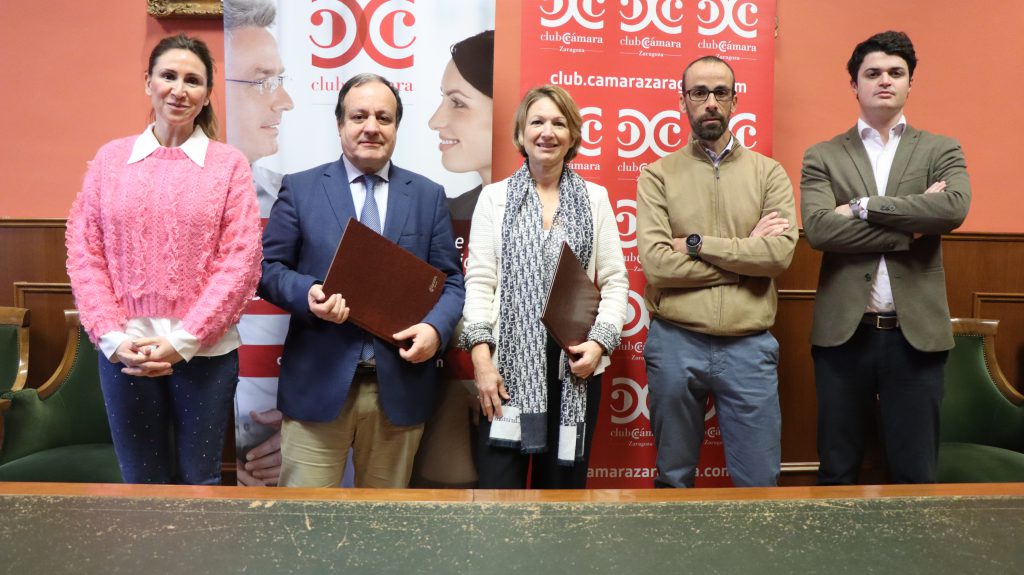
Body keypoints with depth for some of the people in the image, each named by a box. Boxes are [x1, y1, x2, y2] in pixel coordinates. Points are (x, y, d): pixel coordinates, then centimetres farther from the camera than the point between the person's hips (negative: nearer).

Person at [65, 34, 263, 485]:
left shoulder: (229, 164, -1)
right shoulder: (110, 158, 6)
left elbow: (241, 260, -7)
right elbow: (83, 252, 4)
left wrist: (183, 340, -11)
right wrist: (111, 336, -7)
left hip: (205, 350, -2)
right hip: (124, 350, 2)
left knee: (198, 480, 11)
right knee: (140, 481, 15)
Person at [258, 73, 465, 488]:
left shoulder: (429, 196, 8)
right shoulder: (299, 188, 4)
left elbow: (451, 280, 7)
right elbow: (268, 268, 3)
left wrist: (436, 328, -13)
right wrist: (308, 294, -18)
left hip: (400, 386, 2)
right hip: (318, 382, -1)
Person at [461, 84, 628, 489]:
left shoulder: (595, 198, 8)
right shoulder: (494, 197, 5)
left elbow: (614, 281, 6)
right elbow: (478, 281, 0)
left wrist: (600, 342, -8)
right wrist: (481, 357, -9)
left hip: (576, 365, 1)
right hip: (509, 363, -1)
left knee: (563, 481, 11)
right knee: (498, 481, 0)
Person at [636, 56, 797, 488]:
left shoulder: (769, 172, 4)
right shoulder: (658, 175, 1)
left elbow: (781, 253, -11)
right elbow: (656, 263, -13)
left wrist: (696, 244, -13)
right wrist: (747, 253, -9)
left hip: (749, 347, 1)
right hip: (675, 345, 0)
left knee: (759, 480, 9)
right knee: (673, 477, 16)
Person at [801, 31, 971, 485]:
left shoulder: (941, 151, 8)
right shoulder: (822, 156, 5)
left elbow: (954, 208, -13)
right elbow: (818, 229, -12)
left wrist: (862, 207, -13)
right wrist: (913, 224, -12)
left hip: (916, 332, 1)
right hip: (844, 332, 0)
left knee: (916, 476, 9)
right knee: (837, 472, 10)